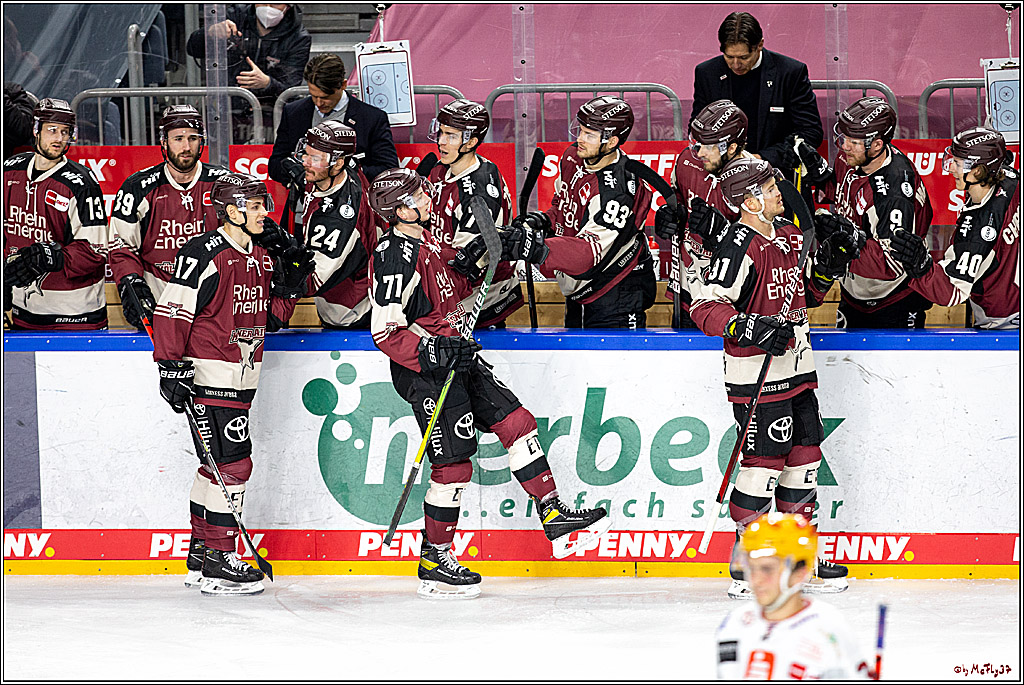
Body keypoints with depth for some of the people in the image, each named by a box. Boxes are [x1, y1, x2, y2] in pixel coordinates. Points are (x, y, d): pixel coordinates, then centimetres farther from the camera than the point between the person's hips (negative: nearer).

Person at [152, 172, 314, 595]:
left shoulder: (261, 259, 13)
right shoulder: (204, 255, -14)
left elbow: (268, 319, 19)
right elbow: (172, 311, -15)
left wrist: (288, 286, 3)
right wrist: (172, 366, -19)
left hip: (242, 377, 9)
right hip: (208, 375, -9)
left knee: (217, 465, 13)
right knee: (232, 463, -11)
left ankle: (201, 558, 20)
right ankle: (217, 561, -6)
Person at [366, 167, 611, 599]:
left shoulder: (425, 240, 10)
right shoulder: (396, 257, -20)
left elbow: (457, 287, 27)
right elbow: (384, 332, -22)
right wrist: (432, 351, -32)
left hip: (457, 357, 10)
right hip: (424, 370, -10)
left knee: (516, 423, 5)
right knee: (454, 462, -6)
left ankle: (555, 519, 9)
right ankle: (434, 561, 5)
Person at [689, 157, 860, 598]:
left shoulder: (788, 234, 11)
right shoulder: (739, 248, -18)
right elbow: (706, 306, -23)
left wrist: (829, 263, 7)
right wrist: (751, 328, -35)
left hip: (796, 370, 9)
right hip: (757, 376, -9)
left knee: (804, 457, 13)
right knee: (764, 462, -6)